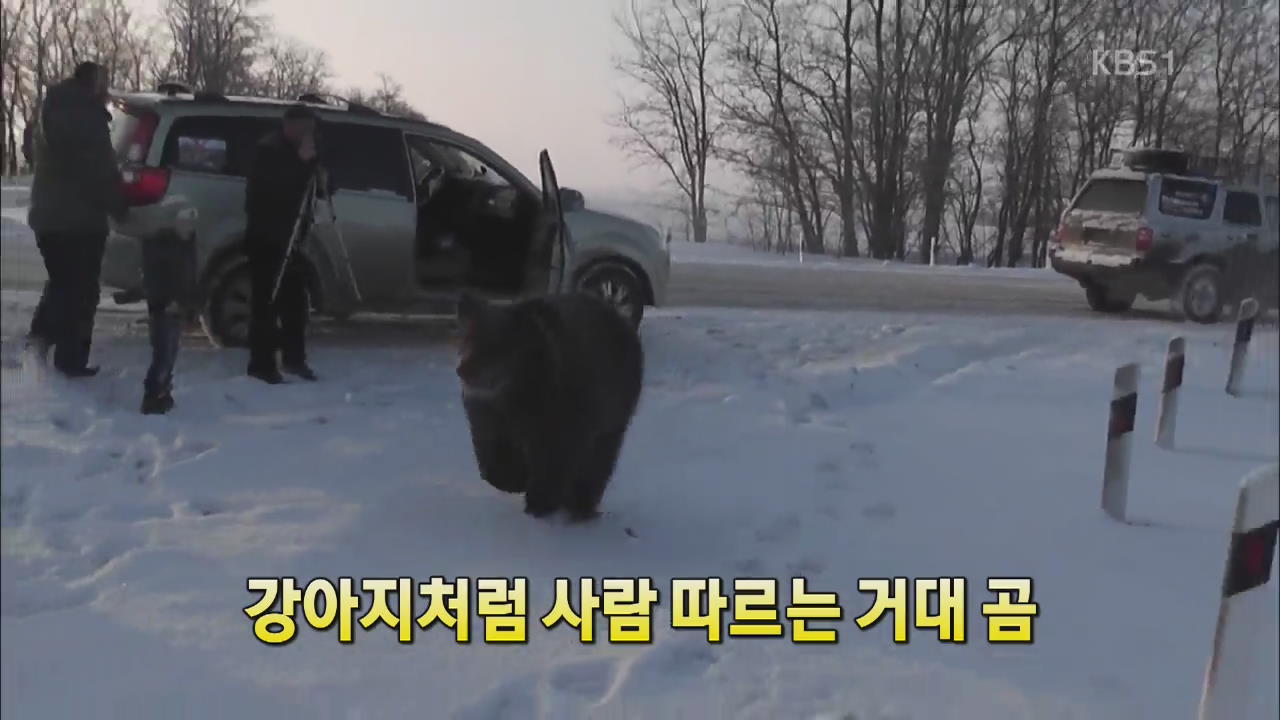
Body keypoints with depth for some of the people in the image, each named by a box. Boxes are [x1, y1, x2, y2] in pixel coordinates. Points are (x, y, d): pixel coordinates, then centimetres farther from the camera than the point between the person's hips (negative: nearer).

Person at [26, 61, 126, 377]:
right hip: (81, 217, -8)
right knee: (81, 289, -1)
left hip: (47, 214, 8)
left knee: (62, 281, 22)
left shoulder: (52, 112, 16)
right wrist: (119, 207, -5)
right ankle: (71, 360, 0)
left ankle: (41, 333, 8)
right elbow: (102, 170, -17)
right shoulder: (87, 116, -13)